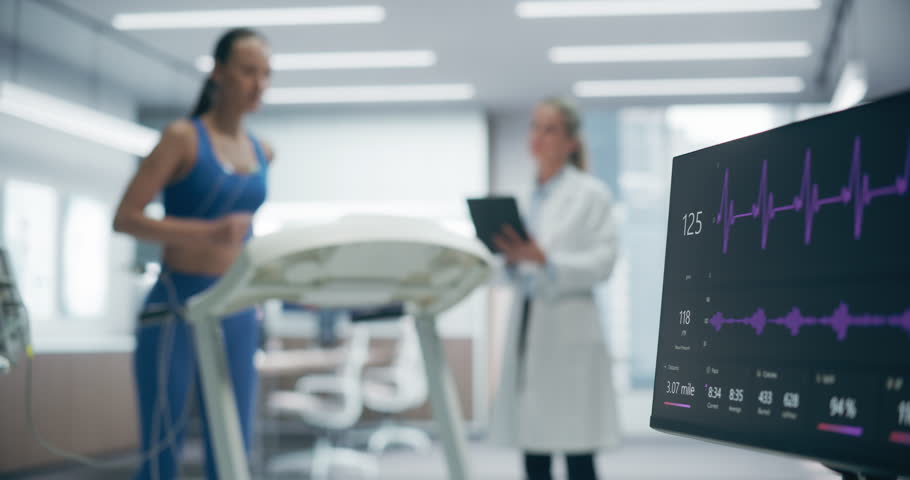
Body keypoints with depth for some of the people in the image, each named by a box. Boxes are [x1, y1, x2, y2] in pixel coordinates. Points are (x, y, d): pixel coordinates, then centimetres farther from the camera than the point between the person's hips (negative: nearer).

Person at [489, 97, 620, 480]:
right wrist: (511, 258, -1)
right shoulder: (529, 196, 16)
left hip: (569, 333, -6)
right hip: (527, 328, 6)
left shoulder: (591, 193, 0)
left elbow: (602, 262, -10)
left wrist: (544, 259, -21)